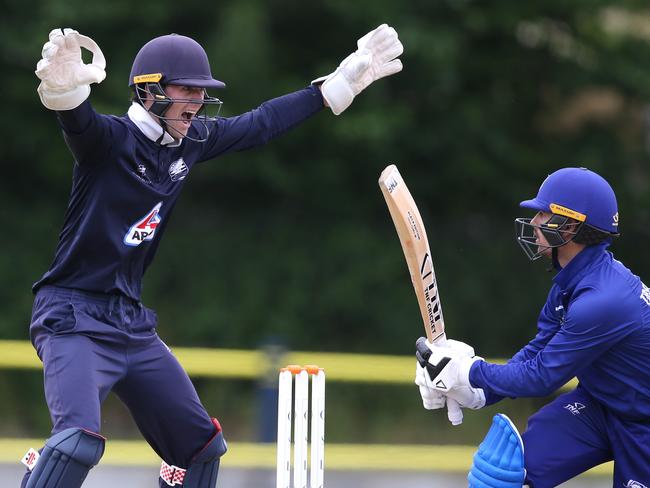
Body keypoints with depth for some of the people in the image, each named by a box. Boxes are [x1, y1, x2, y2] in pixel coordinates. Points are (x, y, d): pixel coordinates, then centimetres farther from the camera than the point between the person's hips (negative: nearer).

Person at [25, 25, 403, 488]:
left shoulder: (191, 141, 6)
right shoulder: (111, 138, -15)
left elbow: (261, 123, 19)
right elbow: (79, 121, -38)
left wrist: (340, 84, 22)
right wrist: (65, 87, -61)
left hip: (133, 322, 9)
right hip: (74, 316, -9)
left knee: (201, 445, 15)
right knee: (79, 440, -30)